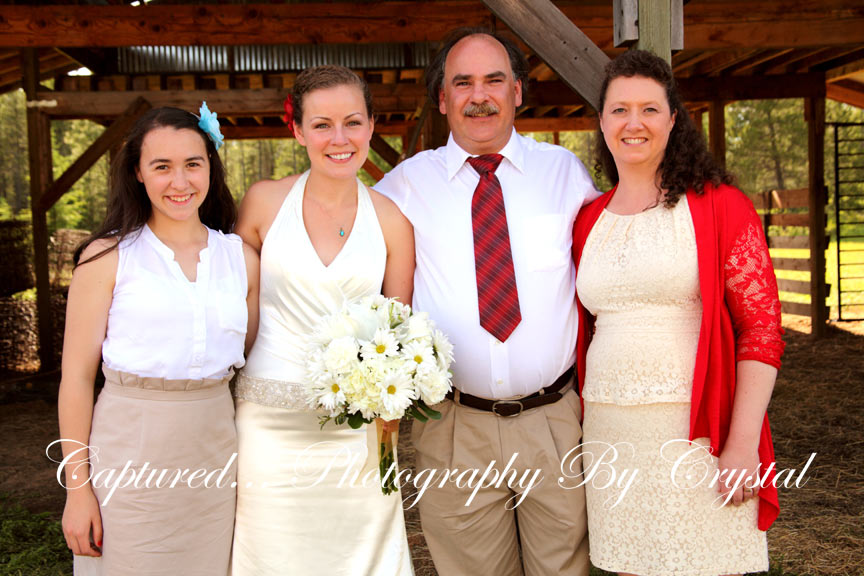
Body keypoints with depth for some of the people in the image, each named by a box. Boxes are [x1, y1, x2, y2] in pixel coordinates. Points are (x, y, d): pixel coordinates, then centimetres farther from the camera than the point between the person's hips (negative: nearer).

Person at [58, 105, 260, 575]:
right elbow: (77, 377, -4)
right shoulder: (107, 257, -4)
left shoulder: (241, 258, 6)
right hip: (130, 460, -3)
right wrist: (77, 488, -6)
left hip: (214, 454, 3)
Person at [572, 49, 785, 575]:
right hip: (610, 434, 4)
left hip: (696, 433, -4)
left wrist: (744, 444, -13)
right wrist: (579, 426, 13)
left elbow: (761, 330, -7)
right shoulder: (589, 221, 10)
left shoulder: (720, 206, -3)